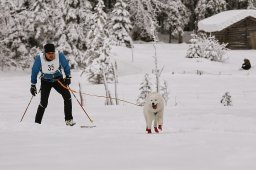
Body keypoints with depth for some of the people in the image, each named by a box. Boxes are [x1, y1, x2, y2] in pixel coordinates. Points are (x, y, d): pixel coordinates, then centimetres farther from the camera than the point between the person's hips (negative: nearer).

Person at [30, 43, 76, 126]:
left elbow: (66, 66, -2)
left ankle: (68, 119, -9)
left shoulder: (59, 55, -22)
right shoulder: (39, 58, -24)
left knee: (67, 96, -16)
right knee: (43, 102, -12)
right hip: (45, 82, -1)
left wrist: (68, 77, -9)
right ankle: (37, 122, 2)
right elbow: (34, 71, -9)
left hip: (58, 80, 1)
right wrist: (33, 85, -5)